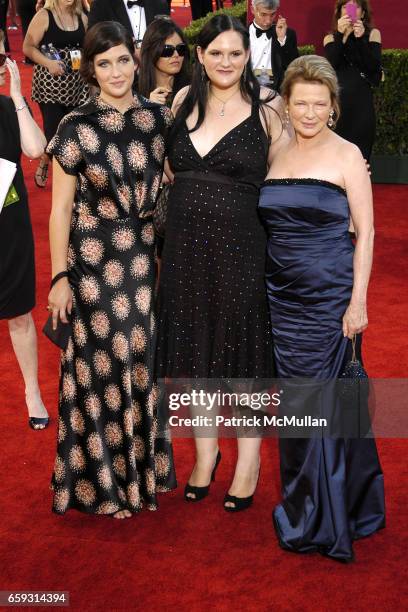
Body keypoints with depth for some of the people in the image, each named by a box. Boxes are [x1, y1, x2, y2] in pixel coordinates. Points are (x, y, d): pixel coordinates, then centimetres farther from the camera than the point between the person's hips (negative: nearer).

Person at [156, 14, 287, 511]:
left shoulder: (265, 108, -4)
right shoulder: (183, 102, 8)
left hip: (241, 246, -4)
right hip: (185, 244, 4)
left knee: (244, 348, 6)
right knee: (194, 344, 13)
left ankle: (248, 458, 26)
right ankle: (205, 449, 33)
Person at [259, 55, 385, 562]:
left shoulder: (346, 155, -5)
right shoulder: (276, 153, 9)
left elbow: (365, 231, -6)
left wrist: (358, 301, -12)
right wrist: (262, 286, 8)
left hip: (329, 295, -5)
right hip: (282, 293, 5)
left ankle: (319, 521, 17)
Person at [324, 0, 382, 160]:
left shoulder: (373, 34, 9)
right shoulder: (331, 38, 10)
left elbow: (374, 67, -6)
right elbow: (331, 65, -8)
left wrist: (361, 39, -15)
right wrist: (340, 35, -15)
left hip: (361, 102, 0)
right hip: (336, 101, 1)